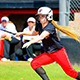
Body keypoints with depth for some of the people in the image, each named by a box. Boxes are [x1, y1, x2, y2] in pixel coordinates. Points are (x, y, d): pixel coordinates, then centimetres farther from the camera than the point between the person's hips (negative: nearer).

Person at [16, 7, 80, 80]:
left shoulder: (50, 27, -20)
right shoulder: (39, 26, 4)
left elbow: (41, 37, -35)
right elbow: (34, 33, 27)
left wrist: (30, 42, -46)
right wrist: (22, 33, 20)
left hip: (59, 52, -7)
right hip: (48, 53, 8)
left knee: (69, 71, -9)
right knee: (34, 63, -9)